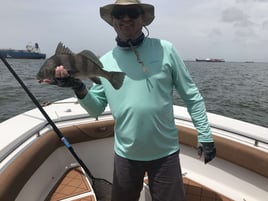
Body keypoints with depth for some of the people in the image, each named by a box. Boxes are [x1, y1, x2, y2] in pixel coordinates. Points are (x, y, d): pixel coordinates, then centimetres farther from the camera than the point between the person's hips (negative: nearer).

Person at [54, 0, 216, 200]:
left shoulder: (165, 50, -7)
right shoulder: (105, 62, -1)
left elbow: (192, 96, -2)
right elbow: (96, 109, 1)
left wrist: (205, 135, -2)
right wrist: (79, 88, -17)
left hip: (165, 153, -1)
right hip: (126, 154, 3)